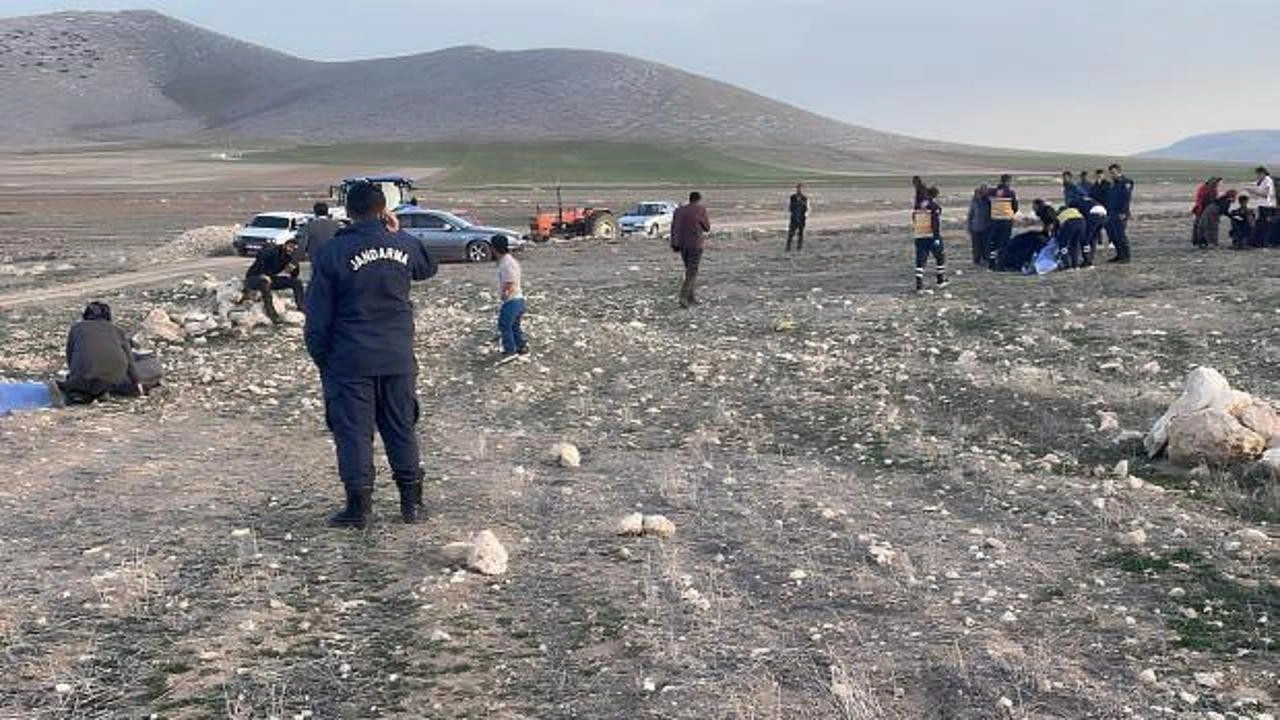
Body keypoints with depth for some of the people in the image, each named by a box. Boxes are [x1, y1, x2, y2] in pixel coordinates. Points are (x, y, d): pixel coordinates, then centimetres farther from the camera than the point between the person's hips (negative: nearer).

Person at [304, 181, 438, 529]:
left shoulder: (331, 253, -9)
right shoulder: (404, 245, 0)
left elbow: (318, 317, -6)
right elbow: (428, 268, 24)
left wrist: (321, 359, 5)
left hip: (350, 362, -3)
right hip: (399, 359, 3)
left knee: (353, 432, 5)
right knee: (402, 429, 12)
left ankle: (358, 506, 7)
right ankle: (412, 503, 16)